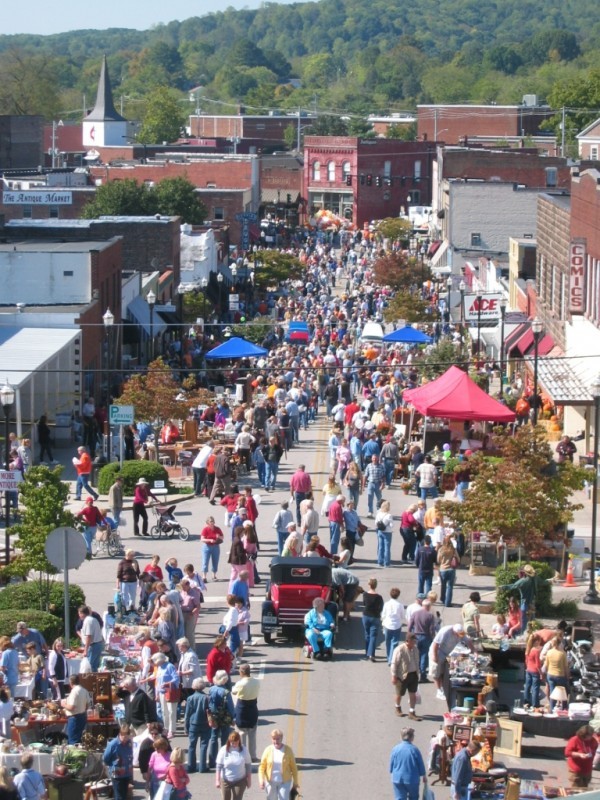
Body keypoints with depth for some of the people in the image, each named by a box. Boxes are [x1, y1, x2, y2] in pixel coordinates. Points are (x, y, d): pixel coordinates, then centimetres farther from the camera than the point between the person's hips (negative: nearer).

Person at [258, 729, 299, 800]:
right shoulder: (268, 750, -6)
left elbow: (293, 767, -1)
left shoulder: (288, 750, -8)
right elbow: (262, 766, -4)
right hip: (271, 781, 2)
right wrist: (261, 780, -17)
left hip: (284, 782, -2)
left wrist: (295, 782, 3)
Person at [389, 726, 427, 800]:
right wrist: (424, 776, 15)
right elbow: (421, 765, -4)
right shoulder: (414, 750, -14)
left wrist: (392, 773, 24)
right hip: (412, 779, -2)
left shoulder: (395, 749, -6)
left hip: (397, 779, 2)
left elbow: (391, 764, 2)